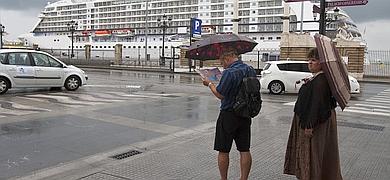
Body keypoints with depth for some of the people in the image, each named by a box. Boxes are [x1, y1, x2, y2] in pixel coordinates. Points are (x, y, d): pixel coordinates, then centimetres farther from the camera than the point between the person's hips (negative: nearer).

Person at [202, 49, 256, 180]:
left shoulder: (229, 72, -18)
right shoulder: (251, 71, 5)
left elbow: (220, 95, -19)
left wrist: (210, 83, -5)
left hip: (228, 115, -7)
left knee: (223, 151, 7)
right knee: (244, 150, 11)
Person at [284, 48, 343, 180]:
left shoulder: (320, 80, -23)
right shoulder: (316, 78, 8)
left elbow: (317, 104, -27)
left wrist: (310, 125, -27)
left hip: (318, 123, -10)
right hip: (307, 120, 10)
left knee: (314, 153, 1)